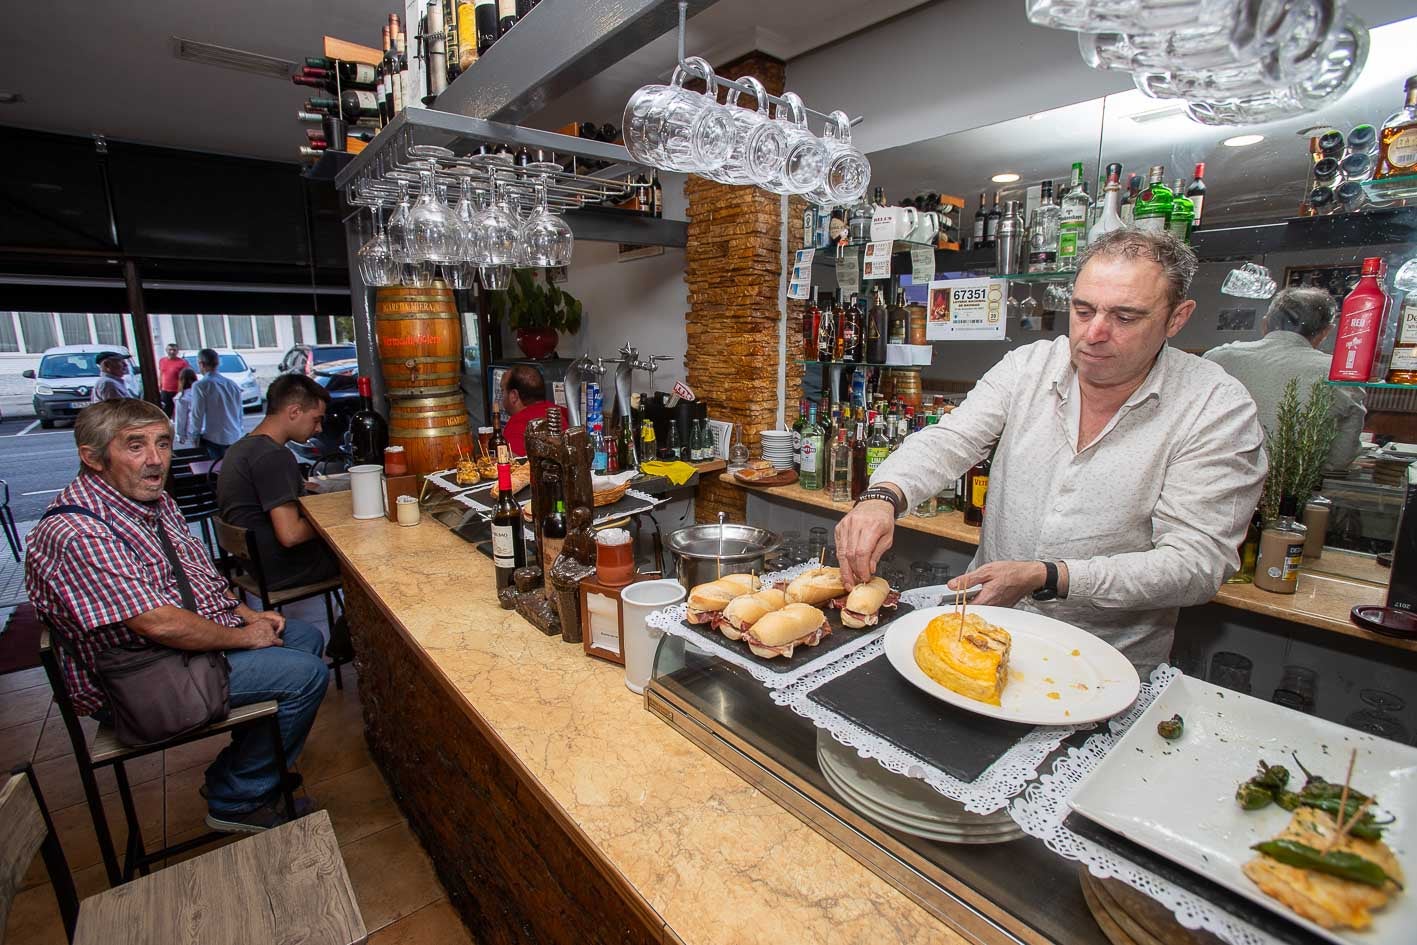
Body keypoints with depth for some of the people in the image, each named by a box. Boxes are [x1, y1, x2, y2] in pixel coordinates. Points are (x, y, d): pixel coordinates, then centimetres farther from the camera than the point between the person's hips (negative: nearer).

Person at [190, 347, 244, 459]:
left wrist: (195, 436, 2)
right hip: (235, 437, 5)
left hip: (213, 439, -5)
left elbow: (197, 414, -9)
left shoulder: (200, 386, -9)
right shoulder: (232, 384, 6)